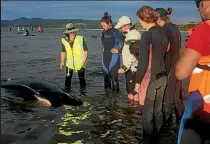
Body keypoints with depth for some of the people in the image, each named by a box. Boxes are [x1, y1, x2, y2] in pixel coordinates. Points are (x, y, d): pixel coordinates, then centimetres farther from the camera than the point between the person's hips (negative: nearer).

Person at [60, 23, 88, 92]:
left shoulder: (80, 39, -13)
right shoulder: (64, 40, -6)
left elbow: (86, 50, -7)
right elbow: (63, 51, 8)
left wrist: (85, 60, -18)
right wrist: (62, 61, 3)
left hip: (80, 63, -1)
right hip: (70, 63, 1)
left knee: (82, 77, 10)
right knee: (68, 77, -5)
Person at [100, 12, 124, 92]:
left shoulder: (115, 31, -13)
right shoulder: (104, 32, 8)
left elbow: (123, 41, -21)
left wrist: (118, 50, -13)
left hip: (113, 58, -7)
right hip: (105, 57, 7)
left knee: (113, 77, -7)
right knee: (106, 77, 13)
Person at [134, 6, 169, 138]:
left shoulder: (147, 35, -18)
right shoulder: (163, 33, 4)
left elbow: (143, 62, -19)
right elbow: (166, 55, 10)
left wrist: (138, 81, -11)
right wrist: (164, 72, 16)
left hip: (151, 78, -7)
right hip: (163, 77, 7)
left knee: (147, 112, 7)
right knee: (158, 109, 19)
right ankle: (158, 135, 31)